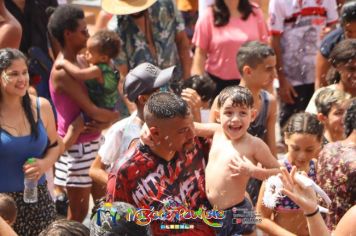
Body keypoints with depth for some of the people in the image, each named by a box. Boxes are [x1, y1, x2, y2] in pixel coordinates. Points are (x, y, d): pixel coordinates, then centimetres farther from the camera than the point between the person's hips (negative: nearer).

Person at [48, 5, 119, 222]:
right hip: (77, 146, -9)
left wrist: (106, 121, -14)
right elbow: (93, 112, -25)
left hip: (91, 142, 9)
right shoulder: (62, 73, -22)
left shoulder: (77, 62, 6)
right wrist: (116, 116, -8)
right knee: (79, 211, 0)